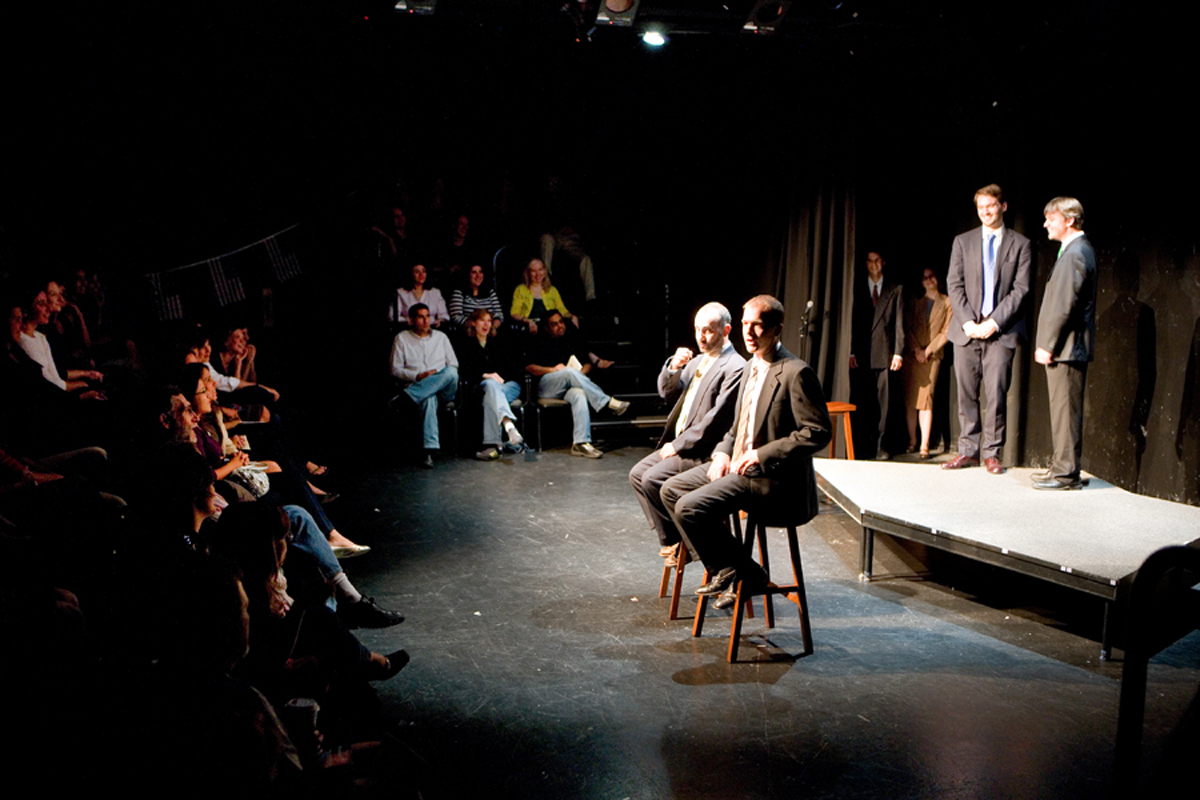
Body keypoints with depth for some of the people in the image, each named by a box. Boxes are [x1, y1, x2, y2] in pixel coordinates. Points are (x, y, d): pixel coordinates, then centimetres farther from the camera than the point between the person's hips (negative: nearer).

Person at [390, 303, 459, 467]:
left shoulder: (441, 337, 21)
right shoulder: (402, 338, 13)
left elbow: (454, 365, 16)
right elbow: (396, 370, 6)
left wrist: (437, 374, -5)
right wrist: (418, 376, -10)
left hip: (443, 390, 2)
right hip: (416, 385, -2)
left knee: (451, 373, -35)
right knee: (428, 399, -40)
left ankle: (407, 395, -40)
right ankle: (429, 449, -52)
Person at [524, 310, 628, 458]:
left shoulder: (571, 341, 27)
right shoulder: (541, 342, 16)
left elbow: (587, 363, 25)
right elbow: (528, 367, 4)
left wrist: (581, 373, 0)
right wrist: (553, 369, -9)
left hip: (569, 386, 2)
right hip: (546, 387, -2)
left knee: (580, 394, -36)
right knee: (570, 372, -35)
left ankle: (580, 443, -47)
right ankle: (607, 402, -37)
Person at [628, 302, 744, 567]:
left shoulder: (735, 368, -16)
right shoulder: (699, 360, 14)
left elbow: (715, 419, -21)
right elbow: (667, 393, 14)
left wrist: (678, 445, -16)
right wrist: (674, 367, -6)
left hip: (705, 452, -9)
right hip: (682, 443, 9)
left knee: (653, 479, -20)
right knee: (637, 474, 2)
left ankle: (679, 544, -3)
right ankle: (671, 537, 6)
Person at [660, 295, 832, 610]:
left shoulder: (796, 373, -16)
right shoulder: (750, 368, 13)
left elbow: (818, 432, -20)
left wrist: (762, 455, -21)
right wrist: (723, 452, 3)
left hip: (772, 478, -10)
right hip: (739, 464, 10)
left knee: (690, 507, -20)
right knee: (671, 489, 6)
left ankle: (745, 573, -1)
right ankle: (724, 567, 8)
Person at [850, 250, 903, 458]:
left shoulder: (895, 290, 11)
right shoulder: (857, 289, 12)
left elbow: (899, 323, 6)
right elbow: (852, 322, 9)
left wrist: (898, 352, -3)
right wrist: (851, 352, -1)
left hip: (884, 354, 0)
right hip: (862, 355, 0)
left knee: (883, 401, -2)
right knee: (860, 402, 0)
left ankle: (879, 446, 3)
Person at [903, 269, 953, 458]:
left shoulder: (946, 302, 7)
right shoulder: (915, 301, 13)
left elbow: (946, 332, 1)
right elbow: (907, 327, 6)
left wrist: (927, 350, -7)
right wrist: (916, 349, -7)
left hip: (932, 355, -2)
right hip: (912, 355, 2)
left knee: (926, 397, -10)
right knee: (910, 398, 0)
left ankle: (924, 445, -11)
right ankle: (912, 440, 9)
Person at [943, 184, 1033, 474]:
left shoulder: (1020, 245, 6)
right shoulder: (962, 242, 12)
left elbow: (1020, 289, -1)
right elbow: (954, 284, 5)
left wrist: (994, 322, -11)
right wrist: (967, 321, -8)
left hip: (1001, 331, -2)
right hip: (966, 331, 2)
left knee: (997, 394, -4)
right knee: (966, 394, 3)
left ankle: (992, 453, 5)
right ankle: (968, 450, 11)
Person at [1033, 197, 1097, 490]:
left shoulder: (1075, 252, -15)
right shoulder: (1076, 250, 18)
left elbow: (1066, 304, -20)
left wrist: (1047, 345, -17)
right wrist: (1047, 344, 18)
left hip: (1066, 348, -10)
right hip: (1063, 348, 10)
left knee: (1065, 410, -7)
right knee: (1062, 410, 14)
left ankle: (1066, 473, -3)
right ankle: (1063, 466, 21)